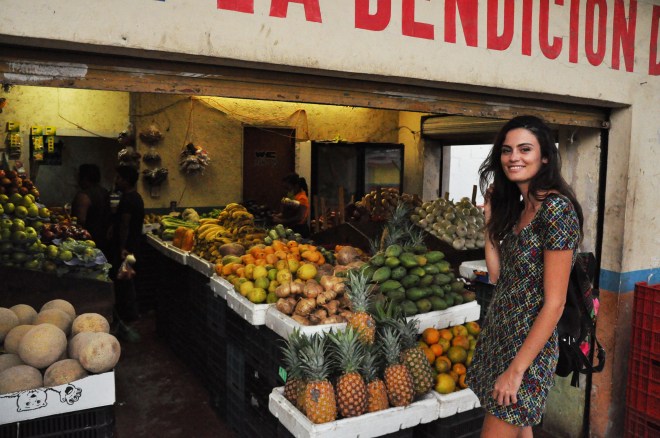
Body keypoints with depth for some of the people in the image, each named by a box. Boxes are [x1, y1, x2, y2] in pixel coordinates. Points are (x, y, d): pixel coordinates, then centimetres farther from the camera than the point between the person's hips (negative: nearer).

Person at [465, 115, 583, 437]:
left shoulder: (556, 208, -19)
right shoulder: (517, 206, 7)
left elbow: (554, 303, -20)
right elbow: (497, 274, 6)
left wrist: (516, 369, -18)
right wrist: (491, 216, 8)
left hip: (528, 344, -8)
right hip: (499, 334, 8)